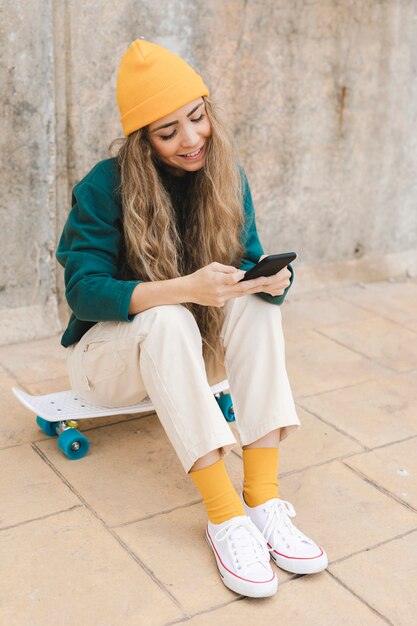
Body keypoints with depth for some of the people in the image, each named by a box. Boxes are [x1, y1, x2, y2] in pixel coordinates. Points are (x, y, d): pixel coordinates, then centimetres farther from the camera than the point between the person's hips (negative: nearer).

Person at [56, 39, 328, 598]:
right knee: (168, 321, -36)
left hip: (191, 352, 4)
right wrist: (185, 288, -39)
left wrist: (275, 279, -31)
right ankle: (224, 515, -35)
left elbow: (250, 264, -5)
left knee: (256, 303, -26)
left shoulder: (227, 179, -5)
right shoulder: (103, 188, -18)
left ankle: (263, 499, -29)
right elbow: (84, 291, -24)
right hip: (108, 352, -4)